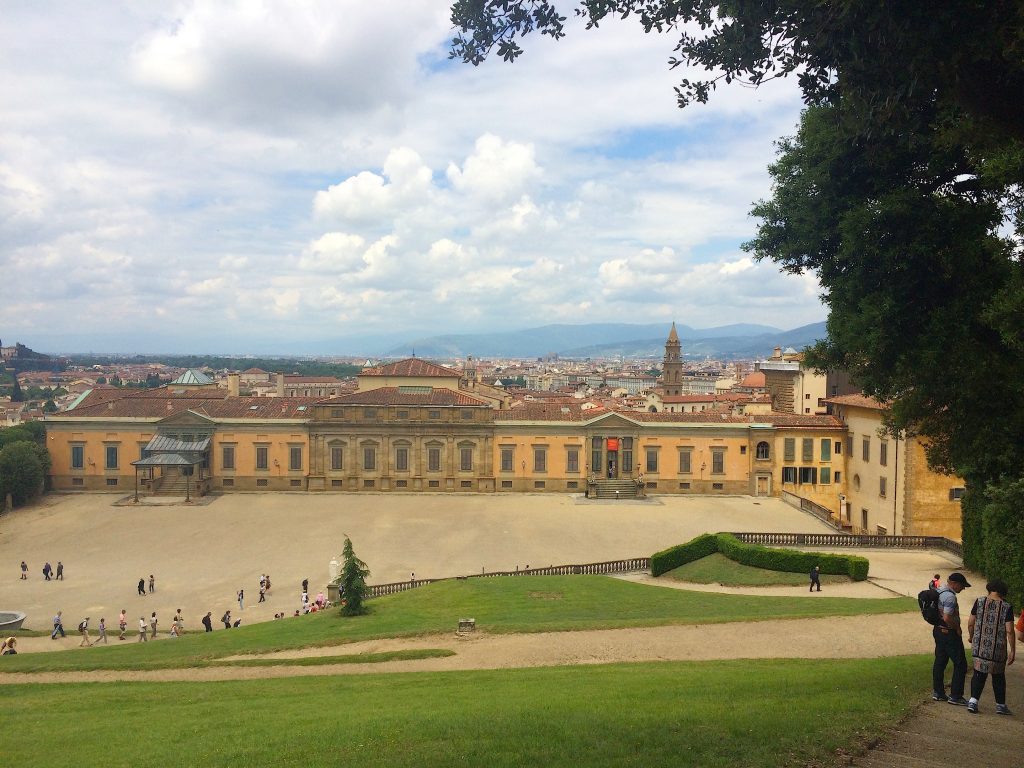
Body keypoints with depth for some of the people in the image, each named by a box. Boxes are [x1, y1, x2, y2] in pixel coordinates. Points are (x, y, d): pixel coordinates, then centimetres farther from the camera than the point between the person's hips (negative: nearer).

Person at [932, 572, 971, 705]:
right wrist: (957, 628, -11)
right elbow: (947, 618, -28)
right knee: (960, 664, 0)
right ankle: (955, 696, 3)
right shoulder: (950, 596, -21)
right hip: (949, 633, -9)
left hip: (938, 630, 9)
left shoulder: (938, 592, 9)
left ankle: (937, 692, 21)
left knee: (940, 662, 15)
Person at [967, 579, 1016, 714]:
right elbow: (1009, 631, -11)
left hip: (979, 646, 2)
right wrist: (1012, 650, -3)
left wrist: (971, 636, 21)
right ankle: (1000, 705, 24)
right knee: (998, 676, 15)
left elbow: (970, 623, 3)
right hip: (998, 648, -1)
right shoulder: (1007, 607, -8)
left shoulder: (979, 602, -2)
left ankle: (973, 701, -2)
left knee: (979, 674, 9)